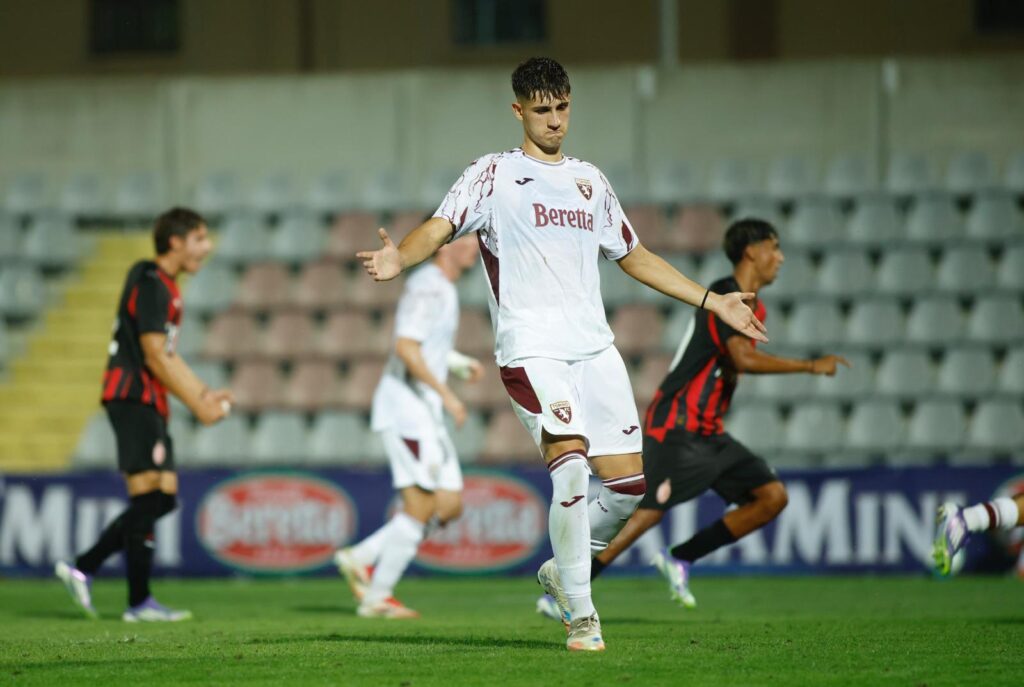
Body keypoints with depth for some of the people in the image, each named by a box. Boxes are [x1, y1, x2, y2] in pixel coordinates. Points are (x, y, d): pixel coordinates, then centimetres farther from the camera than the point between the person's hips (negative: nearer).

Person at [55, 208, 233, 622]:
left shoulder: (166, 288, 21)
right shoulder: (151, 285, -11)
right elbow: (154, 356, -17)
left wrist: (204, 395, 17)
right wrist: (197, 405, -15)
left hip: (149, 403, 10)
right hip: (132, 397, -10)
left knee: (163, 497, 6)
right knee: (150, 497, -12)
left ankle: (82, 569, 8)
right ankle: (139, 601, -11)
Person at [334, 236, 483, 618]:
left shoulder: (442, 288, 17)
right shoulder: (428, 287, -14)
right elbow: (406, 348, -23)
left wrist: (461, 363, 17)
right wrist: (446, 394, -23)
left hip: (427, 414, 10)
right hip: (407, 405, -10)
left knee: (450, 505, 6)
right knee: (421, 505, -10)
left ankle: (362, 558, 10)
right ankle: (377, 597, -3)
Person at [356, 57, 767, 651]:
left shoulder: (590, 180, 20)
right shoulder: (494, 175, 4)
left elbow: (633, 256, 29)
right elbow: (440, 229, -8)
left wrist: (712, 301, 28)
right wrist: (399, 258, -31)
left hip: (594, 346, 6)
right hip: (531, 349, -6)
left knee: (628, 482, -1)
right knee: (571, 464, -23)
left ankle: (564, 568, 25)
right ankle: (581, 614, -13)